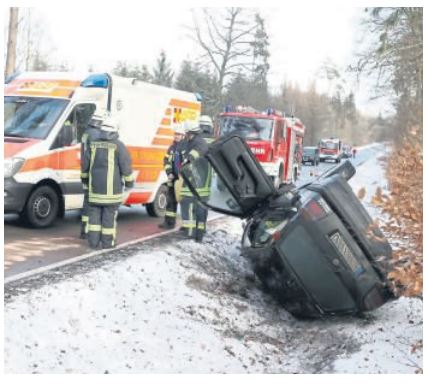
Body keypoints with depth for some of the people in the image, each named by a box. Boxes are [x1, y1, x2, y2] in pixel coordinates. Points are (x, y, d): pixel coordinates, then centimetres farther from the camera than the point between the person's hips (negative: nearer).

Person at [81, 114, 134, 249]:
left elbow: (85, 163, 13)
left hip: (95, 187, 4)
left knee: (94, 213, 10)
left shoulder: (93, 144, 7)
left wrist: (85, 178, 28)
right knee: (109, 214, 1)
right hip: (111, 187, -4)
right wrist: (129, 182, 3)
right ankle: (107, 242, 4)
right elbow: (125, 165, -8)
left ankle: (93, 241, 10)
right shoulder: (118, 145, -7)